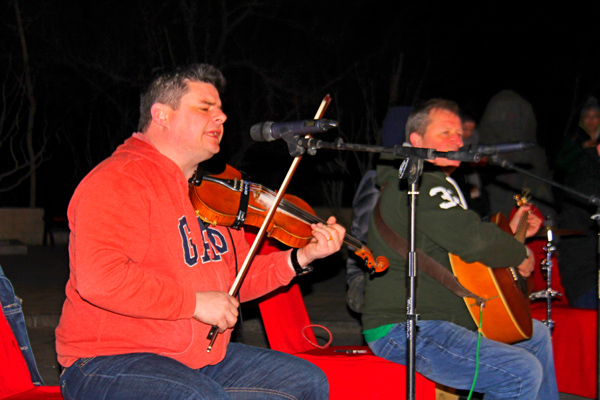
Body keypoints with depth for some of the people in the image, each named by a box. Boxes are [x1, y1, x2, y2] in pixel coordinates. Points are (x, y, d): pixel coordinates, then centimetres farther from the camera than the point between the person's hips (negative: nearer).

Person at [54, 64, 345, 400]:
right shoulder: (117, 182, -13)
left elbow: (237, 277, 19)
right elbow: (98, 277, -27)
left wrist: (300, 259, 3)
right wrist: (195, 302, -22)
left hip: (201, 360, 9)